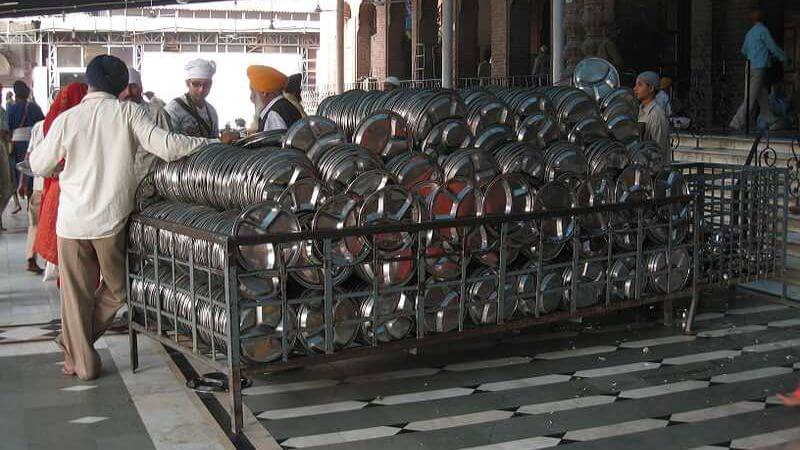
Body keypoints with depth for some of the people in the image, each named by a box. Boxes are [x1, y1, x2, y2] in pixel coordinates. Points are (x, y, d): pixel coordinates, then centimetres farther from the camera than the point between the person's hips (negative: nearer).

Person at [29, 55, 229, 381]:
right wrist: (214, 144, -9)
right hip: (112, 219, -1)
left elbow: (39, 166, 5)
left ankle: (81, 360, 20)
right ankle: (75, 344, 25)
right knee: (116, 288, 20)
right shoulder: (128, 112, -8)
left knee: (76, 293, 13)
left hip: (72, 219, 1)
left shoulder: (67, 119, -5)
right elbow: (166, 146, -17)